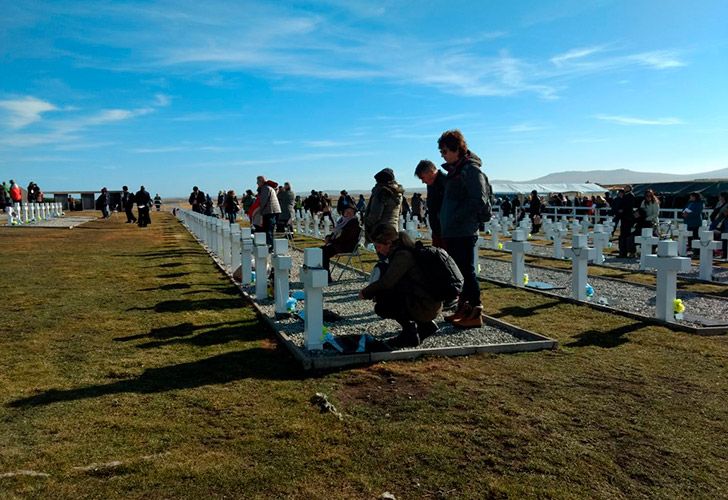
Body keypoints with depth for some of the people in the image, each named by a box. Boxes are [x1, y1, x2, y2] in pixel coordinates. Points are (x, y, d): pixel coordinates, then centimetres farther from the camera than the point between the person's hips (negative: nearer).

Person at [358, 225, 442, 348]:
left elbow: (387, 282, -24)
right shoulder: (401, 251, 11)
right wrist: (376, 292, 4)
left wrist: (365, 292, -8)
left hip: (425, 307, -9)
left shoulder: (403, 255, -18)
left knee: (380, 307, -4)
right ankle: (425, 325, 18)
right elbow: (393, 280, 17)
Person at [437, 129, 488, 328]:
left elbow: (479, 200, -19)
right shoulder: (455, 170, 17)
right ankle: (463, 309, 24)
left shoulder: (470, 169, -11)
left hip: (464, 232, -9)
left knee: (467, 271, -6)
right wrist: (445, 220, 13)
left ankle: (475, 313, 1)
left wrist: (457, 218, -18)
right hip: (451, 232, 9)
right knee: (458, 271, 14)